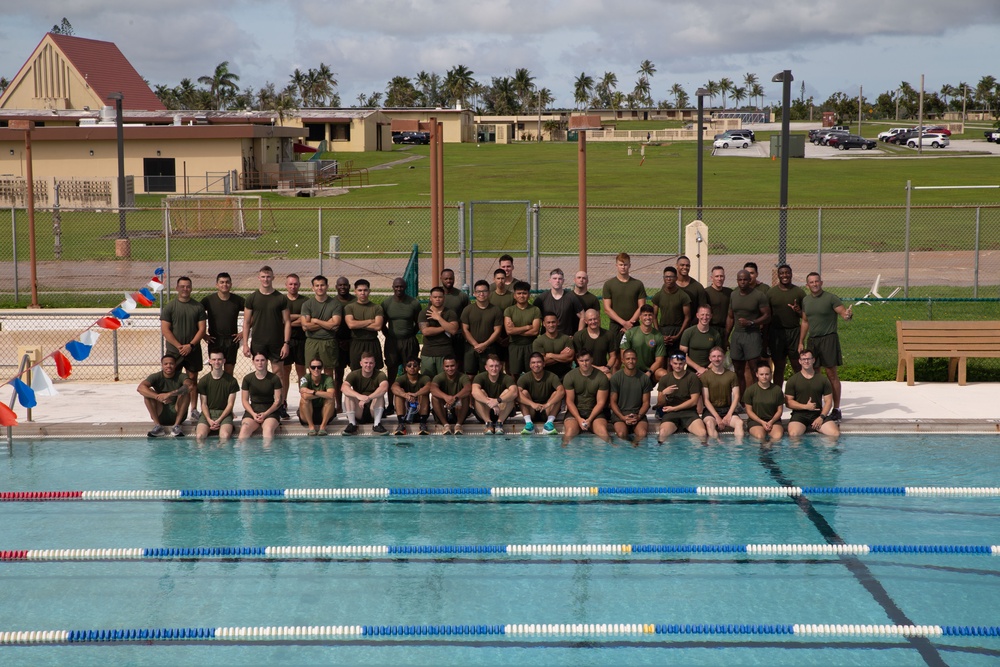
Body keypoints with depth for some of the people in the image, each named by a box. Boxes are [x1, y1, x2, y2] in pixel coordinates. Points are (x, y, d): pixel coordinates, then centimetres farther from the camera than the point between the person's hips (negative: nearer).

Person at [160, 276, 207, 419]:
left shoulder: (198, 306, 4)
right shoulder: (169, 306, -1)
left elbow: (202, 329, 1)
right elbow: (165, 329, -5)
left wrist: (190, 345, -11)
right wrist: (179, 346, -12)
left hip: (193, 350, 1)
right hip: (174, 350, -1)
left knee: (193, 380, 6)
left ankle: (194, 410, 10)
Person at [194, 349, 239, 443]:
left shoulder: (231, 381, 3)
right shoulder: (203, 381, 6)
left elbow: (230, 404, 2)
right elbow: (204, 404, 5)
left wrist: (219, 420, -11)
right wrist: (209, 420, -14)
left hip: (224, 413, -1)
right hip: (208, 413, 1)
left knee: (225, 436, -32)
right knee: (200, 436, -28)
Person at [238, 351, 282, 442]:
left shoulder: (274, 378, 3)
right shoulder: (247, 378, 7)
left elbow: (278, 400, 1)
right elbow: (244, 400, 7)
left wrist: (265, 414, -11)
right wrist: (253, 414, -9)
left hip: (270, 411, -1)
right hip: (253, 410, 1)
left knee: (268, 429, -35)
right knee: (244, 429, -31)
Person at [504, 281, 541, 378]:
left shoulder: (535, 310, 3)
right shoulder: (509, 311, 4)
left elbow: (535, 331, -7)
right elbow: (509, 330, -9)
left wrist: (516, 330, -7)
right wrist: (527, 327, -8)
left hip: (530, 347, 0)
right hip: (515, 347, 0)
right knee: (515, 375, 1)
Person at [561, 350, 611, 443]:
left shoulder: (602, 377, -1)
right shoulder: (570, 376, -1)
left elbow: (601, 402, -1)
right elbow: (569, 401, -2)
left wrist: (590, 419, -14)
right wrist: (579, 419, -16)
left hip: (595, 411, 0)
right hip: (575, 411, 0)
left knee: (603, 432, -30)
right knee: (570, 432, -31)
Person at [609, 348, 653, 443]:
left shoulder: (644, 378, 6)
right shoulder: (615, 378, 2)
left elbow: (646, 402, 8)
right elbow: (613, 402, 2)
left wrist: (638, 416, -10)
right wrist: (623, 417, -13)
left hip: (638, 414, 1)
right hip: (620, 413, -1)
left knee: (642, 434, -30)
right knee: (621, 434, -31)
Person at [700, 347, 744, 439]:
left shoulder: (731, 375, 9)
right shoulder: (704, 376, 2)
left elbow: (736, 397, 4)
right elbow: (705, 400, -4)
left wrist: (729, 415, -11)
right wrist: (717, 417, -15)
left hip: (727, 409, 2)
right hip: (711, 410, -2)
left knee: (739, 422, -29)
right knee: (709, 423, -36)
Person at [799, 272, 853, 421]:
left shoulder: (831, 298, -6)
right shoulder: (806, 300, 11)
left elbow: (843, 314, -10)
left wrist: (848, 315, -34)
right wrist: (801, 342, 16)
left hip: (828, 339, -5)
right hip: (812, 340, 5)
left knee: (831, 374, -5)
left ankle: (836, 409, -2)